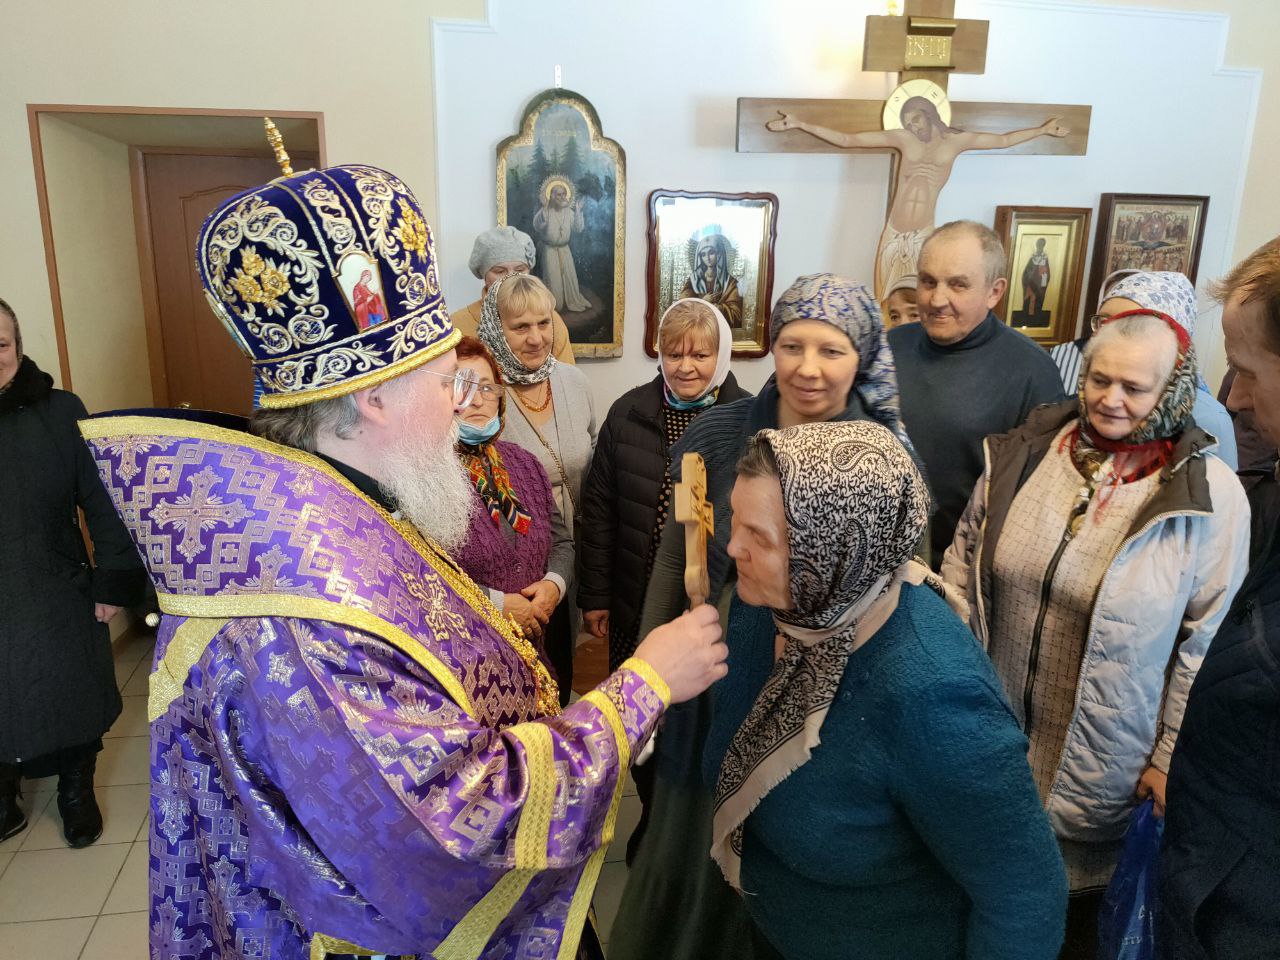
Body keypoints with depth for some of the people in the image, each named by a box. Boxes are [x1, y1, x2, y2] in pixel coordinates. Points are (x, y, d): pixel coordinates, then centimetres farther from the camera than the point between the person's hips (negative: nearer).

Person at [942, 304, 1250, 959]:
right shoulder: (1021, 455, -6)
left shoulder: (1211, 496, -15)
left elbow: (1208, 640, -11)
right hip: (992, 736, 3)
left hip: (1103, 760, -2)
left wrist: (1174, 756, -8)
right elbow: (964, 556, 4)